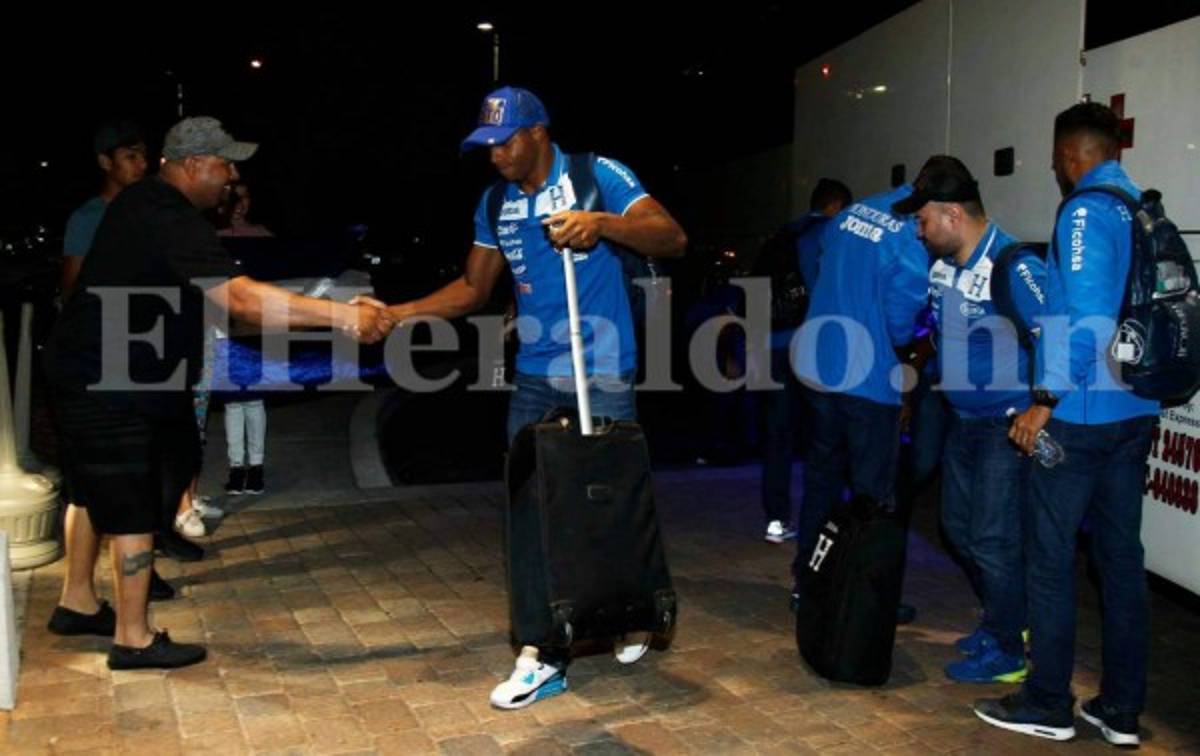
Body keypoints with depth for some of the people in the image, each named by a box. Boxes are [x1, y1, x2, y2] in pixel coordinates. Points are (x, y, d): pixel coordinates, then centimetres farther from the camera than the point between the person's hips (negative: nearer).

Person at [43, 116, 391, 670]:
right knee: (134, 507, -1)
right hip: (110, 389, -10)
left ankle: (77, 603, 38)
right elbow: (243, 299, -36)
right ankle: (134, 638, 11)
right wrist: (343, 317, -38)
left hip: (86, 374, 10)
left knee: (99, 491, 22)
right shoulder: (172, 221, -24)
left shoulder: (143, 202, 8)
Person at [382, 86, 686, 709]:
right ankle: (540, 656, 10)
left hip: (604, 377, -4)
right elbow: (473, 288, 13)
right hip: (535, 380, 5)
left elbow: (672, 239, -16)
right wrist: (398, 313, 1)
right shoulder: (495, 203, 8)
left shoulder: (598, 176, -8)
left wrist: (601, 223, -31)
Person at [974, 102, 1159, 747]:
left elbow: (1088, 315, -21)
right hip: (1136, 413, 8)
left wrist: (1047, 400, -18)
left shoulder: (1086, 210, -12)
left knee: (1051, 557, 2)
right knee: (1120, 555, 11)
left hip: (1080, 414, -8)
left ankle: (1048, 704, 12)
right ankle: (1121, 708, 20)